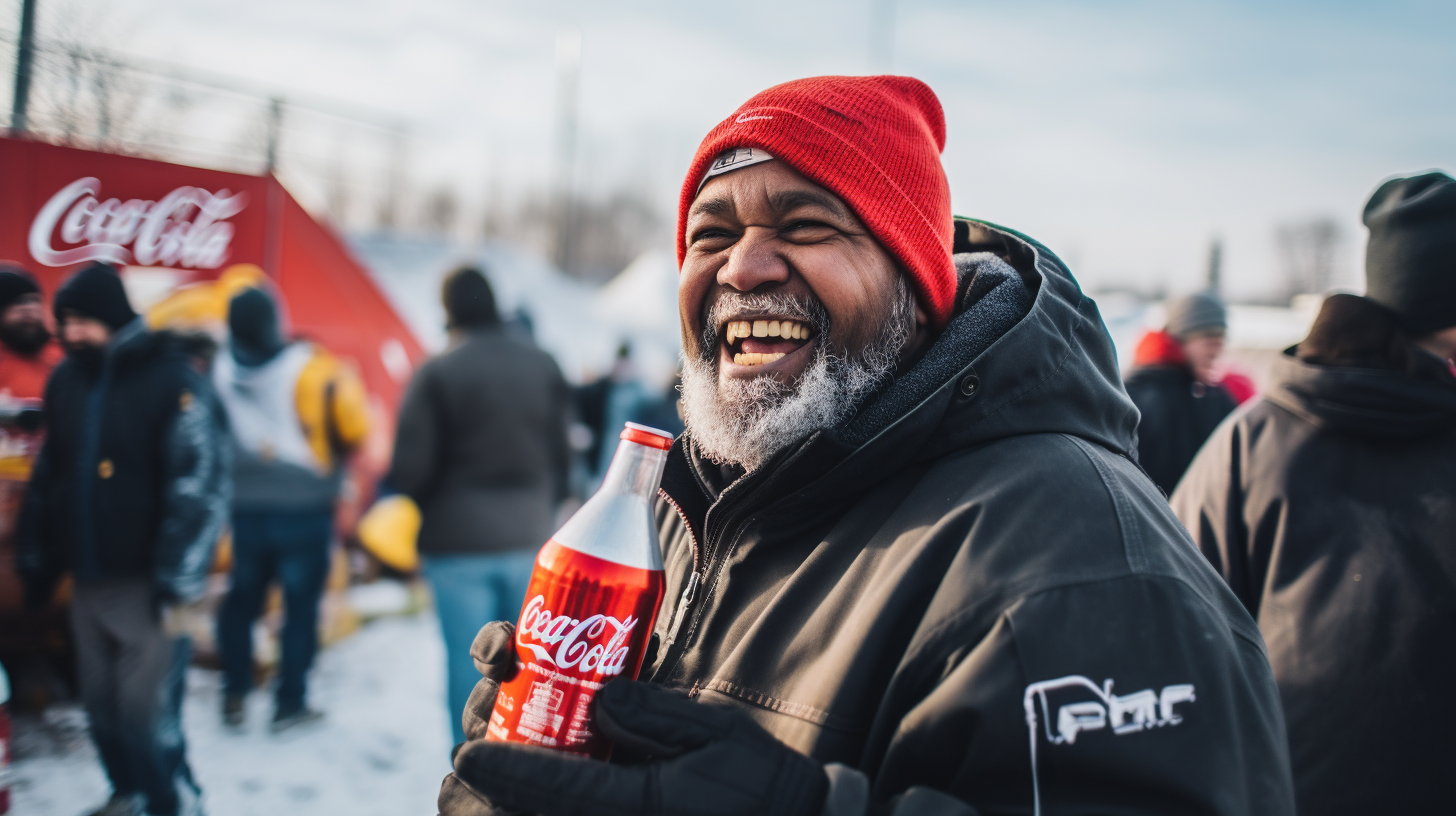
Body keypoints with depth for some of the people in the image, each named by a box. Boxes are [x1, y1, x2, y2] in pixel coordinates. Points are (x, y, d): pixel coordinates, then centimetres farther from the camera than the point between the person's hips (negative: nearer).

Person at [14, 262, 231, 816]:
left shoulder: (173, 383, -11)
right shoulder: (66, 381, 9)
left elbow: (200, 488, -14)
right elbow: (48, 476, 18)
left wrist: (176, 583, -16)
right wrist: (35, 559, 16)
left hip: (146, 583, -6)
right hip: (88, 581, 6)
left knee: (146, 708, -7)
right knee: (101, 704, 13)